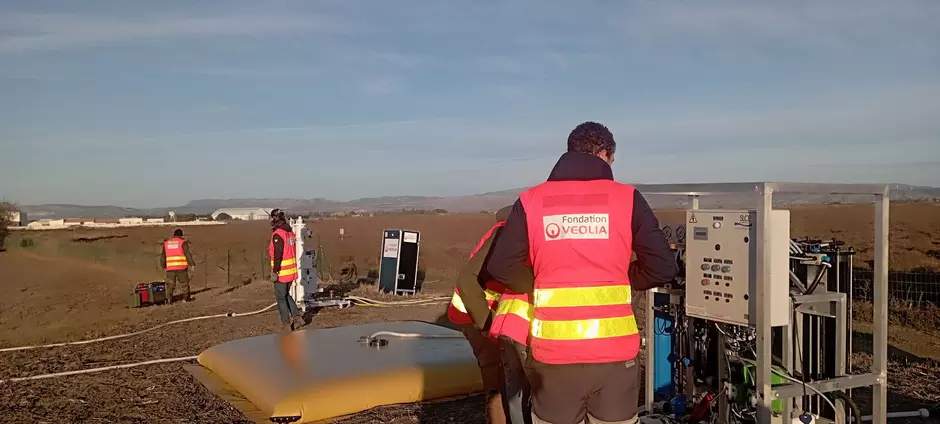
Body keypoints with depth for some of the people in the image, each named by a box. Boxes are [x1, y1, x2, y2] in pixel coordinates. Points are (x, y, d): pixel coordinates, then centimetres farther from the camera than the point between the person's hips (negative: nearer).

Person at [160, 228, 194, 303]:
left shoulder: (166, 243, 12)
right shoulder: (183, 242, -2)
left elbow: (162, 256, 15)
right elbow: (188, 254, -8)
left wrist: (164, 266, 25)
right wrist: (192, 264, -4)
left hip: (170, 268, 3)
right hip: (181, 267, -3)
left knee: (170, 284, 8)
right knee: (184, 283, 9)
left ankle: (169, 299, 3)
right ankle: (186, 298, 15)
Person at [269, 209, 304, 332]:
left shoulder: (277, 234, -19)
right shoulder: (290, 232, 7)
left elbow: (278, 255, -21)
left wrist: (274, 272, -17)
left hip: (281, 272, -8)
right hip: (291, 270, 8)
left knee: (281, 298, 4)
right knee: (286, 295, 22)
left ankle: (286, 324, 8)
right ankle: (296, 317, 17)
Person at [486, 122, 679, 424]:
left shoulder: (531, 201, 1)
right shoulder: (626, 198, 0)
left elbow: (501, 267, -3)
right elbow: (663, 268, -4)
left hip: (553, 352, 1)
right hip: (615, 351, 0)